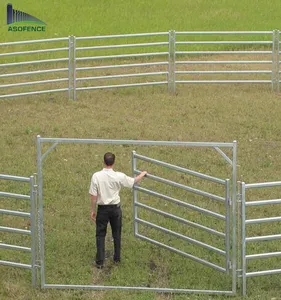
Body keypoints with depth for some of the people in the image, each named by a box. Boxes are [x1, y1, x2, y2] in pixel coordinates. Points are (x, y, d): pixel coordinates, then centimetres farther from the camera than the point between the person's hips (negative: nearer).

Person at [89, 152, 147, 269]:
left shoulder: (96, 176, -18)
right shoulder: (119, 176, -15)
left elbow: (93, 195, -13)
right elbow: (133, 182, 2)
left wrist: (93, 210, 0)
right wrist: (142, 174, 22)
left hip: (103, 209, -1)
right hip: (115, 208, 1)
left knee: (100, 235, 9)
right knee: (116, 233, 18)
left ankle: (100, 262, 8)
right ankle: (117, 258, 27)